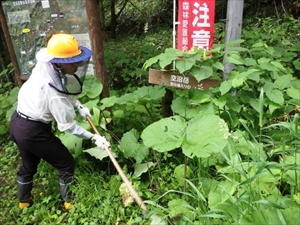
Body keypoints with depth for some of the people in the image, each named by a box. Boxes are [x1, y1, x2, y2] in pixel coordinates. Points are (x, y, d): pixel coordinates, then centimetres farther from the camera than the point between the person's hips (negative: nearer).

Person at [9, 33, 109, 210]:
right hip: (34, 131, -8)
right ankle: (70, 202, 29)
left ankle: (24, 201, 53)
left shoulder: (45, 66, -9)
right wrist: (94, 137, -15)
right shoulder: (54, 92, -32)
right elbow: (67, 125, -21)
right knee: (66, 164, 10)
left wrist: (78, 106, 3)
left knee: (29, 164, 29)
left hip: (17, 123, 8)